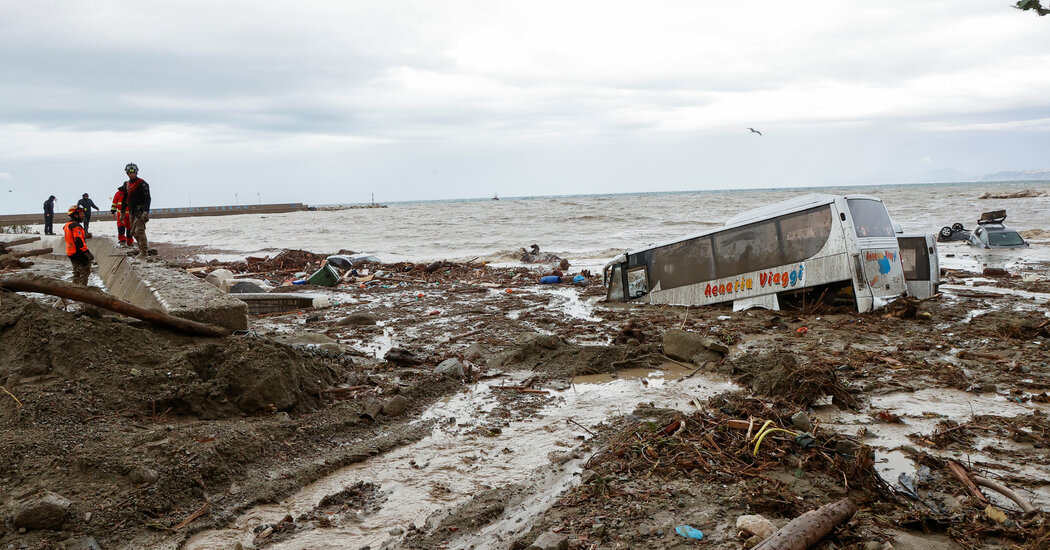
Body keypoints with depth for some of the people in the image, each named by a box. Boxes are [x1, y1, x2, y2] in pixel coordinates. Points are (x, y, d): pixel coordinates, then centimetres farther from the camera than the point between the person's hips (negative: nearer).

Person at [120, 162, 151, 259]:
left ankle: (143, 251, -14)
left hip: (140, 210, -8)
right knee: (134, 232, 9)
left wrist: (145, 211, -25)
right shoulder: (126, 184, 15)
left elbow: (147, 198, -15)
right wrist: (122, 212, 22)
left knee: (139, 230, -16)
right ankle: (145, 245, 24)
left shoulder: (142, 183, -8)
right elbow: (125, 199, 24)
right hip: (132, 211, 8)